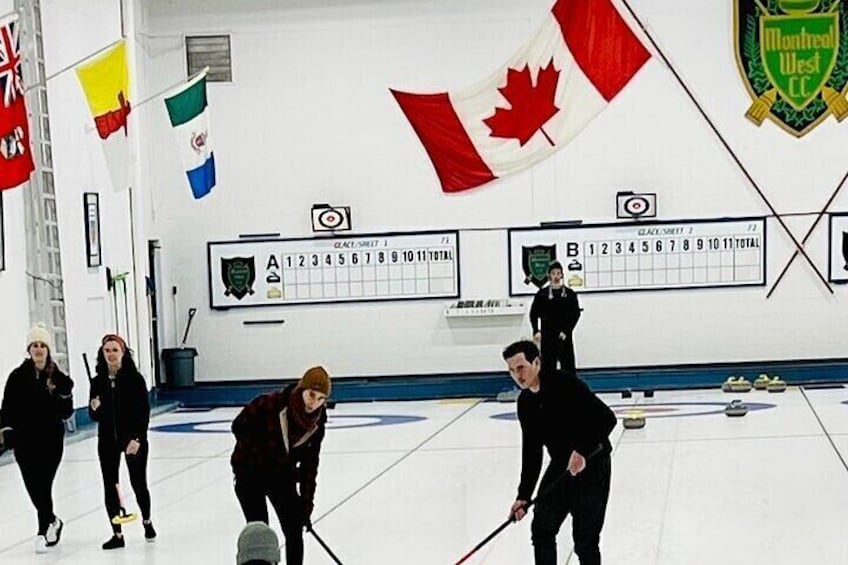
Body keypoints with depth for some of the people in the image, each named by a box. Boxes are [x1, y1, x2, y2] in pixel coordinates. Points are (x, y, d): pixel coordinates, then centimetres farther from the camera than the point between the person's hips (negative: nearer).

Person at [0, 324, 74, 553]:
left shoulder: (58, 378, -3)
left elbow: (66, 412, -2)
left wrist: (65, 400, -21)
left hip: (51, 439, -2)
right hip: (24, 440, 2)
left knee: (43, 486, -5)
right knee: (33, 487, 7)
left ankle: (44, 530, 10)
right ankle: (52, 521, 31)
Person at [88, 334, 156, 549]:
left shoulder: (135, 378, -9)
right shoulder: (98, 381, 1)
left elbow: (144, 411, -10)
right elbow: (94, 416, 6)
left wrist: (137, 438, -19)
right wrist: (95, 409, -16)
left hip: (133, 438, -3)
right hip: (107, 440, 3)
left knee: (138, 483, 5)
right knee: (110, 486, 2)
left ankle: (147, 521, 31)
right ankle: (117, 534, 9)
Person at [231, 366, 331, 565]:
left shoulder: (316, 423, -11)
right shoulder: (270, 404, -26)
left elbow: (310, 464, -4)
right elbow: (239, 427, -15)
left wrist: (306, 504, -5)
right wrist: (263, 457, -18)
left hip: (282, 475, 4)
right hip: (250, 473, -4)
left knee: (294, 530, 1)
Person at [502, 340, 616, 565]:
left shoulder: (565, 384, -21)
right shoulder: (525, 402, 2)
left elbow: (607, 418, -25)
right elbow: (531, 451, 7)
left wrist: (583, 451, -33)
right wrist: (524, 496, 2)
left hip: (590, 465, -7)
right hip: (560, 466, 8)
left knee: (585, 540, -5)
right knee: (541, 529, 11)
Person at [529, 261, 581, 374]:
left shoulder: (569, 293, 2)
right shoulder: (542, 294, 1)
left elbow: (576, 314, 0)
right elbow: (534, 313, 2)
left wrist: (566, 331, -11)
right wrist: (536, 331, -11)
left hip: (564, 336, 0)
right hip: (547, 336, 0)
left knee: (568, 365, 0)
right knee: (548, 366, 4)